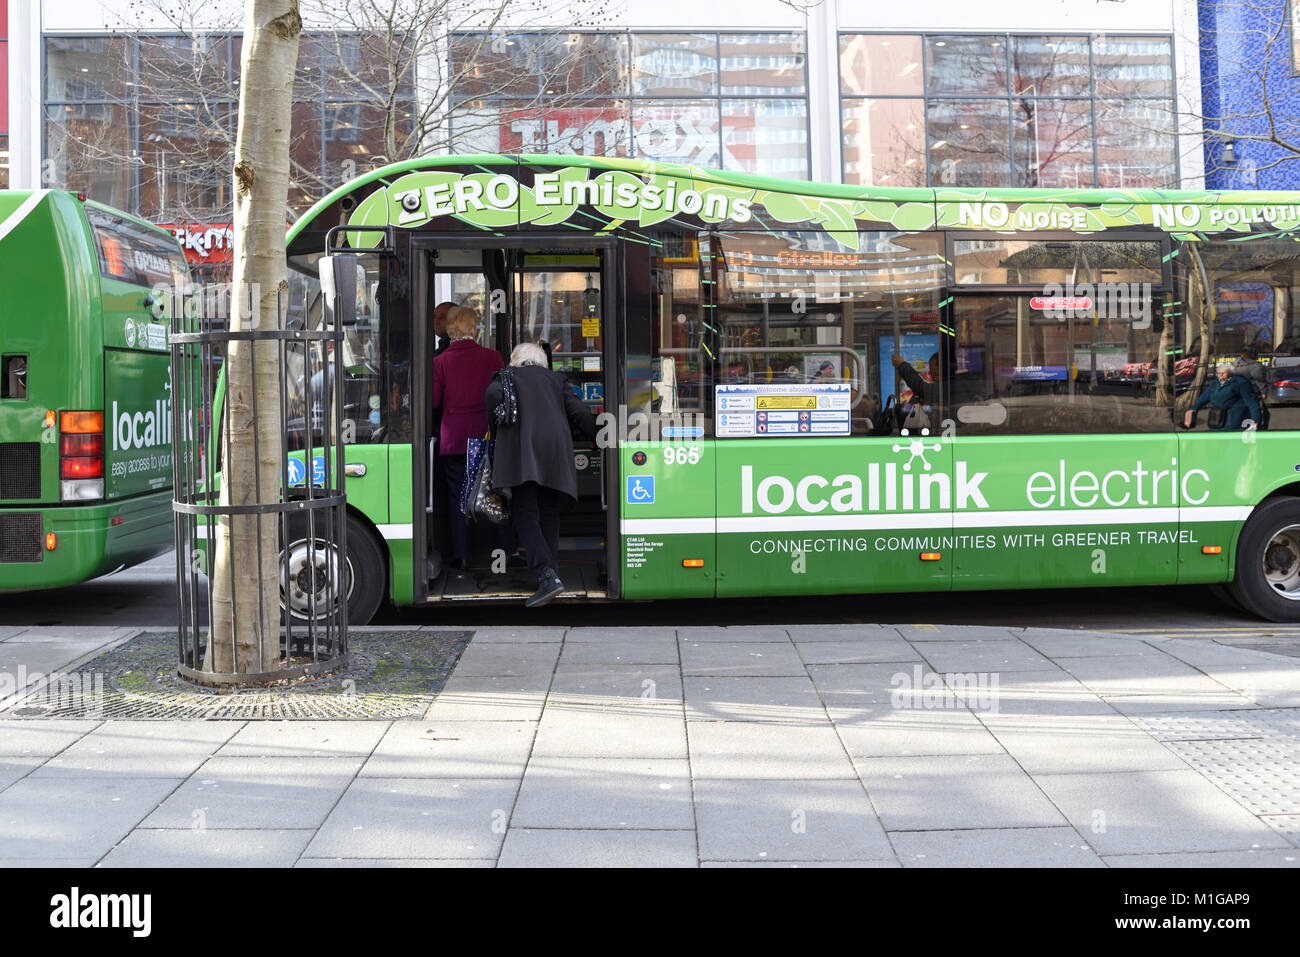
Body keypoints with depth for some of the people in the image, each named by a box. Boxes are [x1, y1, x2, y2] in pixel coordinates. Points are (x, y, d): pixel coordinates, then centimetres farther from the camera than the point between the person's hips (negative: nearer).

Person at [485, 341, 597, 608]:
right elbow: (580, 412, 12)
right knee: (549, 515, 13)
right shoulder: (556, 379, 24)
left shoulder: (507, 376, 17)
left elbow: (494, 394, -6)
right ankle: (551, 572, 6)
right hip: (556, 450, 3)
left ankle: (547, 575, -22)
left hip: (522, 450, -3)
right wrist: (597, 438, 22)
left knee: (525, 514, -6)